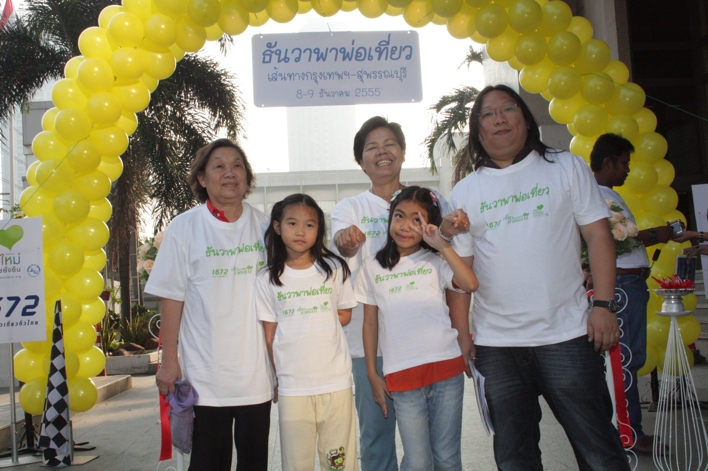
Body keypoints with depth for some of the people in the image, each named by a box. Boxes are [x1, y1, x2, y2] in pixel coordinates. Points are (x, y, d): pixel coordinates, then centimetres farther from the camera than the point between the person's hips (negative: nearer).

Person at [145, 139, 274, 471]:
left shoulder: (265, 227, 4)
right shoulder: (184, 228, -2)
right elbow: (172, 298, -2)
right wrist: (169, 360, -5)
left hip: (257, 372, 2)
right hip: (205, 374, -2)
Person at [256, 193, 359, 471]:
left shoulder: (334, 269, 1)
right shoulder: (267, 280, 1)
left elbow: (344, 316, 7)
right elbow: (270, 335, 4)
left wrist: (298, 323, -2)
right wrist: (274, 380, 0)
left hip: (336, 383, 0)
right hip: (291, 387, 0)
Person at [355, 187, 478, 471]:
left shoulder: (436, 263, 2)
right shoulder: (373, 268, 6)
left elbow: (470, 284, -18)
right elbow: (370, 323, 10)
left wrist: (442, 245, -17)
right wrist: (372, 374, 8)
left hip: (445, 368, 0)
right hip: (402, 375, 1)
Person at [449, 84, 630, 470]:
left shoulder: (566, 167, 7)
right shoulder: (464, 192, 9)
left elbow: (598, 236, 2)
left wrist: (603, 305, -7)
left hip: (566, 336, -2)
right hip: (495, 344, 2)